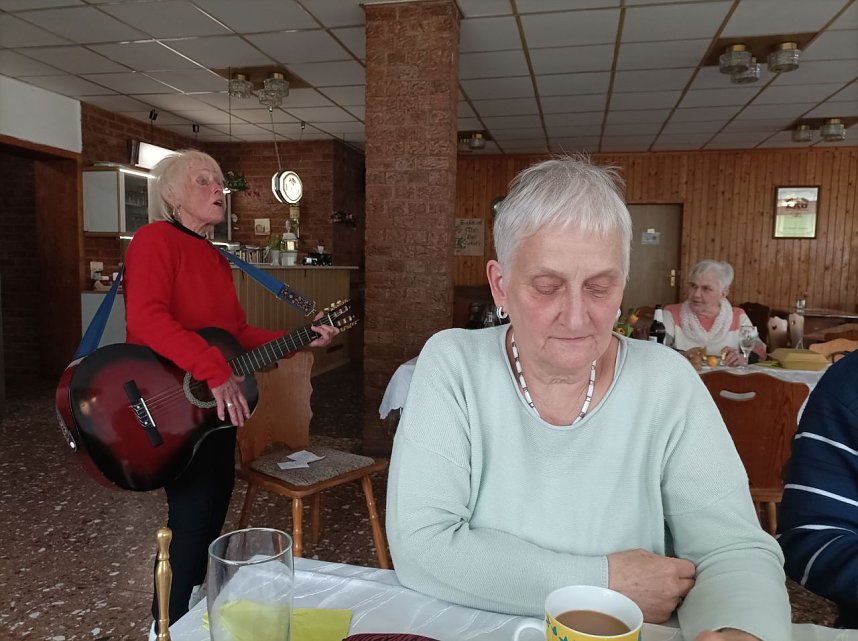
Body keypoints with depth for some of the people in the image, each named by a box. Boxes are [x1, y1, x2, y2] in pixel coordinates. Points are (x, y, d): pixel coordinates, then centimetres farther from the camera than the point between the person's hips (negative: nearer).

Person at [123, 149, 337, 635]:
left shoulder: (216, 258, 13)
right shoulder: (156, 238, -13)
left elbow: (239, 334, 12)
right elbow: (146, 318, -28)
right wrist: (215, 371, -35)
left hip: (216, 409, 9)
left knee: (210, 520, 19)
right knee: (193, 522, -2)